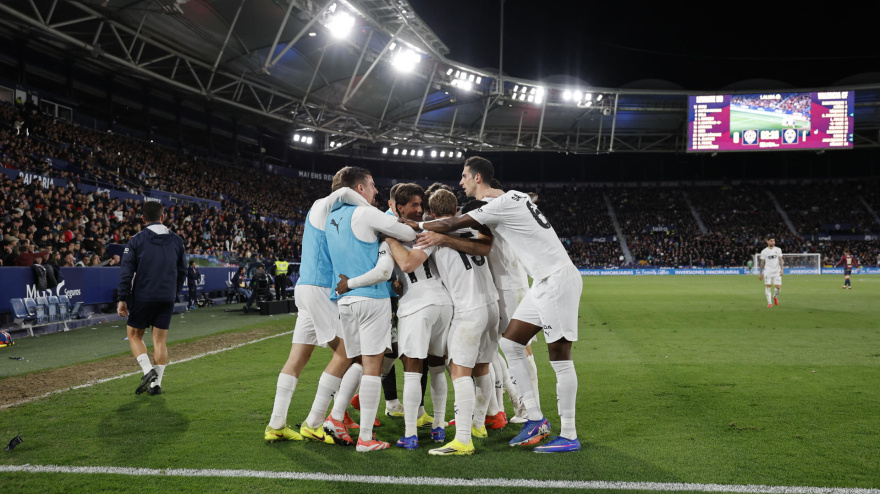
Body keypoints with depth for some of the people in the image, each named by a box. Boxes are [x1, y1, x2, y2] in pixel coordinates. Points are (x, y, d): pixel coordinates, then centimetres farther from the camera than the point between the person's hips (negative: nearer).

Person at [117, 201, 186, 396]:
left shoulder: (136, 241, -4)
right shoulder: (176, 241, 6)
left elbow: (126, 272, -8)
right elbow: (182, 272, 12)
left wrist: (123, 299, -6)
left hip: (142, 298, -3)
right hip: (167, 299, 3)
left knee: (134, 335, 14)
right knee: (160, 340, 8)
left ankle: (148, 370, -6)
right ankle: (156, 383, 8)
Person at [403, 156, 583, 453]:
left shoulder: (500, 205, -16)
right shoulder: (511, 198, 13)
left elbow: (451, 225, -15)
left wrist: (410, 224, -3)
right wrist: (440, 237, 8)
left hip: (558, 279, -10)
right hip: (544, 282, 10)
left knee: (559, 356, -5)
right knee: (510, 343, 9)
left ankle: (569, 436, 3)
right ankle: (536, 420, 14)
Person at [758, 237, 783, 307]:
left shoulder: (778, 250, 5)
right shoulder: (764, 251, 3)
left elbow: (780, 260, 4)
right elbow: (762, 262, 8)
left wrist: (781, 269, -9)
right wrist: (760, 273, 8)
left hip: (776, 271, 1)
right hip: (768, 271, -1)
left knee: (778, 287, -3)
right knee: (767, 286, -10)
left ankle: (775, 296, 30)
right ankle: (769, 303, -4)